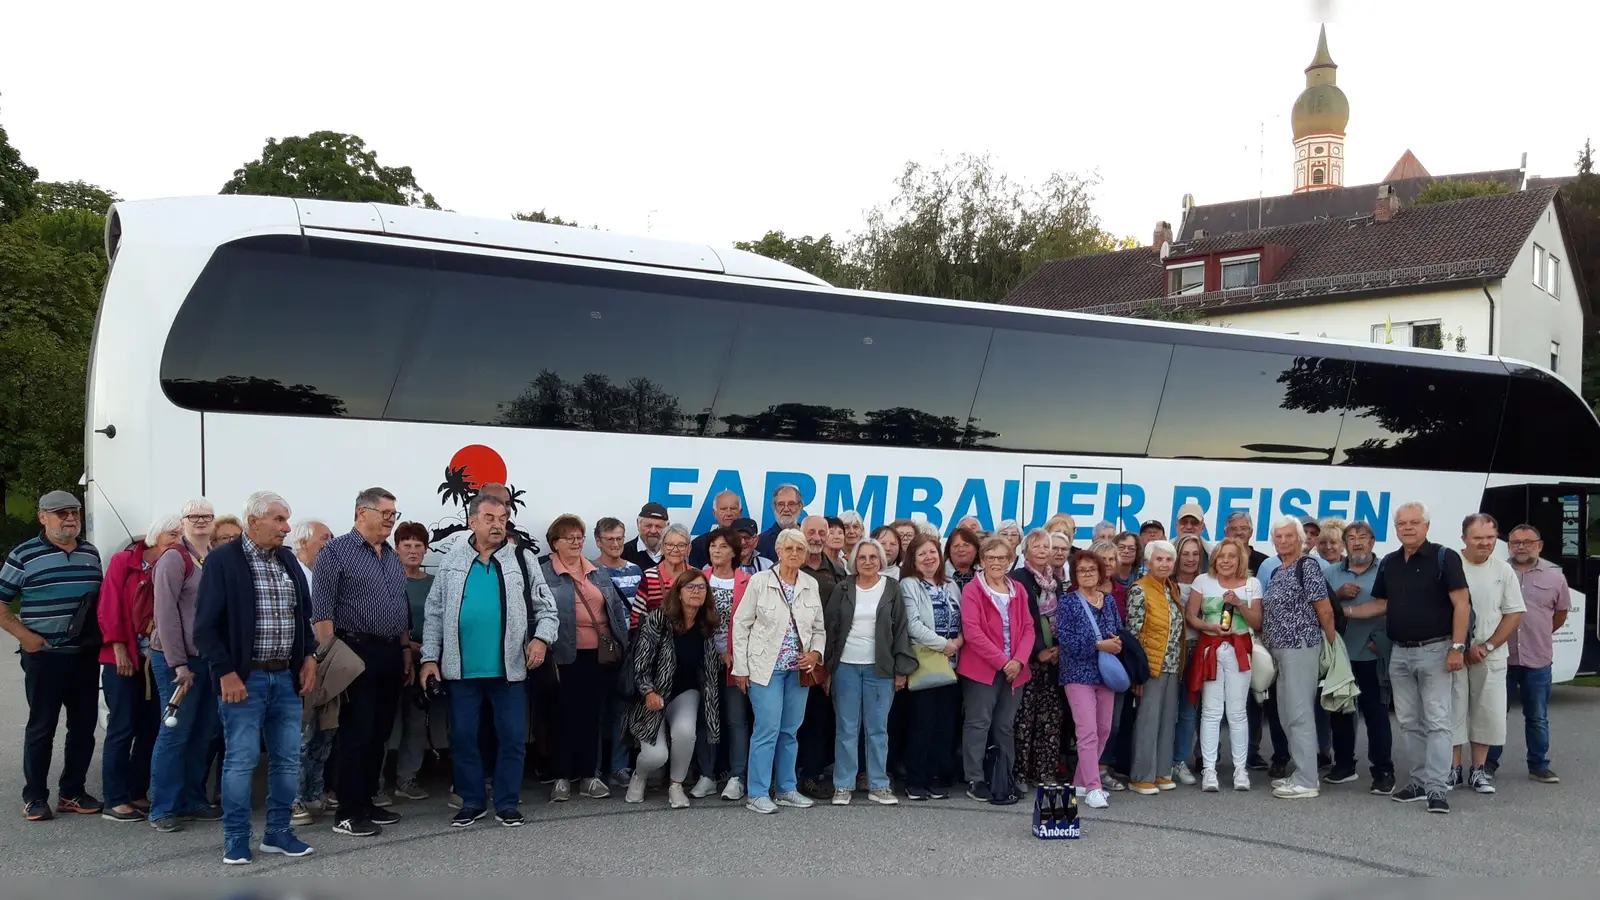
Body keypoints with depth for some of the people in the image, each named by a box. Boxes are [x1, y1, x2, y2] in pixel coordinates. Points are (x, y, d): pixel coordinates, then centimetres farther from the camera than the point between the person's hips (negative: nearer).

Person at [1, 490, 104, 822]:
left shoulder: (91, 553, 10)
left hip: (86, 656, 5)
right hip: (45, 657, -5)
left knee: (84, 726, 8)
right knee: (42, 727, 3)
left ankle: (72, 792, 20)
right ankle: (35, 797, 14)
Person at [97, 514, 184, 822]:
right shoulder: (123, 562, -5)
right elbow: (109, 606, -8)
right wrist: (119, 648, -12)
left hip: (158, 658, 5)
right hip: (124, 658, -4)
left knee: (151, 728, 8)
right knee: (122, 728, -2)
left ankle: (138, 794, 19)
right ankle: (114, 801, 4)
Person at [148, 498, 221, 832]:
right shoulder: (174, 558, -8)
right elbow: (166, 613, -12)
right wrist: (178, 663, -15)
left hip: (211, 657, 6)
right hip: (178, 658, -6)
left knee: (204, 733, 10)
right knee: (175, 732, -3)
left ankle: (193, 801, 21)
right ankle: (163, 809, 6)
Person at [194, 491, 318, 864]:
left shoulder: (288, 560, 11)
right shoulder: (223, 560, -8)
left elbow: (304, 614, 19)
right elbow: (206, 625, -10)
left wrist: (309, 657, 8)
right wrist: (226, 673, -14)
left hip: (287, 677, 6)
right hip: (244, 678, -6)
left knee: (288, 759, 8)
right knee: (241, 760, -2)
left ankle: (278, 831, 20)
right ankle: (236, 839, 9)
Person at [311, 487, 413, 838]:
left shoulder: (393, 558, 16)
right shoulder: (336, 551, -6)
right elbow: (322, 609, -11)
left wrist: (406, 652, 16)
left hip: (391, 656, 7)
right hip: (357, 653, -7)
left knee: (379, 734, 11)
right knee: (356, 734, -6)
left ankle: (367, 802, 20)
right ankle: (348, 812, 1)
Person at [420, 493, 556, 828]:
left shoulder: (522, 561, 1)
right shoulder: (451, 562, 4)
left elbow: (546, 608, 3)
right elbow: (434, 613, 7)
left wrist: (542, 638, -15)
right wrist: (430, 658, 1)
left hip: (509, 669, -1)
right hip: (461, 670, 1)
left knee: (512, 738, 4)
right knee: (462, 737, 8)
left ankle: (507, 803, 17)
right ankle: (472, 802, 23)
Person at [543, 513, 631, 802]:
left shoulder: (599, 574, 14)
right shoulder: (545, 575, -3)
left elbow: (617, 610, 15)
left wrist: (622, 646, 8)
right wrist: (548, 654, -15)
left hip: (601, 655, 5)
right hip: (568, 657, -5)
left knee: (592, 715, 10)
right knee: (566, 716, 3)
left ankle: (588, 776, 18)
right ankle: (562, 777, 12)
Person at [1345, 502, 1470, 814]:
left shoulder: (1444, 558, -9)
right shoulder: (1389, 563, 10)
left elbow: (1461, 604, -12)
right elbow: (1381, 604, 17)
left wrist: (1457, 647, -17)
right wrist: (1345, 611, 6)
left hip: (1434, 651, -6)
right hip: (1399, 653, 7)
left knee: (1436, 721, -5)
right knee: (1409, 722, 12)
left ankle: (1436, 788, -5)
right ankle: (1419, 781, 21)